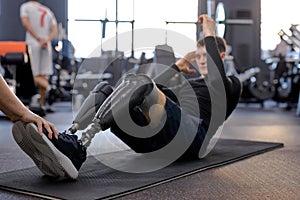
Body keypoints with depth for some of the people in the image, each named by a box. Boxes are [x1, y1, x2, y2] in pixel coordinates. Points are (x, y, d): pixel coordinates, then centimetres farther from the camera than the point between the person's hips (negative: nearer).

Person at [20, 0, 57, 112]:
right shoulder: (48, 11, 23)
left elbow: (25, 23, -7)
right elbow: (54, 31, 9)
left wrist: (38, 39, -11)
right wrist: (46, 40, -6)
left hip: (33, 43, -4)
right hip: (47, 46, 4)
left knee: (36, 75, -5)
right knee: (43, 75, 4)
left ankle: (48, 87, -34)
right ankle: (42, 104, 1)